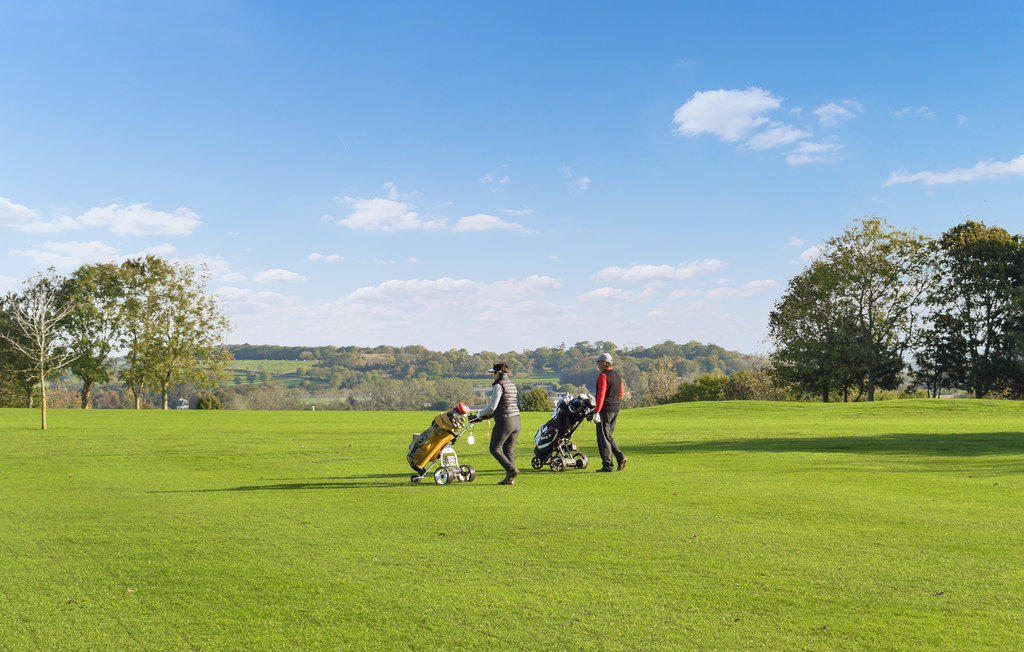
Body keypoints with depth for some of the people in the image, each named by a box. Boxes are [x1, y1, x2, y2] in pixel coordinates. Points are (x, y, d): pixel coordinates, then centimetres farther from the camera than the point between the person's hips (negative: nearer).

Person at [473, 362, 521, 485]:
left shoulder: (498, 385, -11)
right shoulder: (512, 385, 15)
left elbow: (492, 406, -15)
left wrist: (479, 414, 1)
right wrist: (486, 416, 22)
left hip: (504, 421, -8)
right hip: (516, 421, 8)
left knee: (495, 449, 3)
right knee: (509, 450, 11)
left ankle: (511, 470, -10)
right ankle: (510, 478, 8)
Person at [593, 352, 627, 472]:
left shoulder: (603, 376, -13)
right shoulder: (617, 375, 13)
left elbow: (601, 394, -20)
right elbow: (621, 393, 19)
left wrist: (597, 412, -19)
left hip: (605, 410, -8)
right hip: (615, 410, 8)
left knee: (603, 438, -1)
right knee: (608, 436, 19)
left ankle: (607, 466, -1)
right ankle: (620, 457, 4)